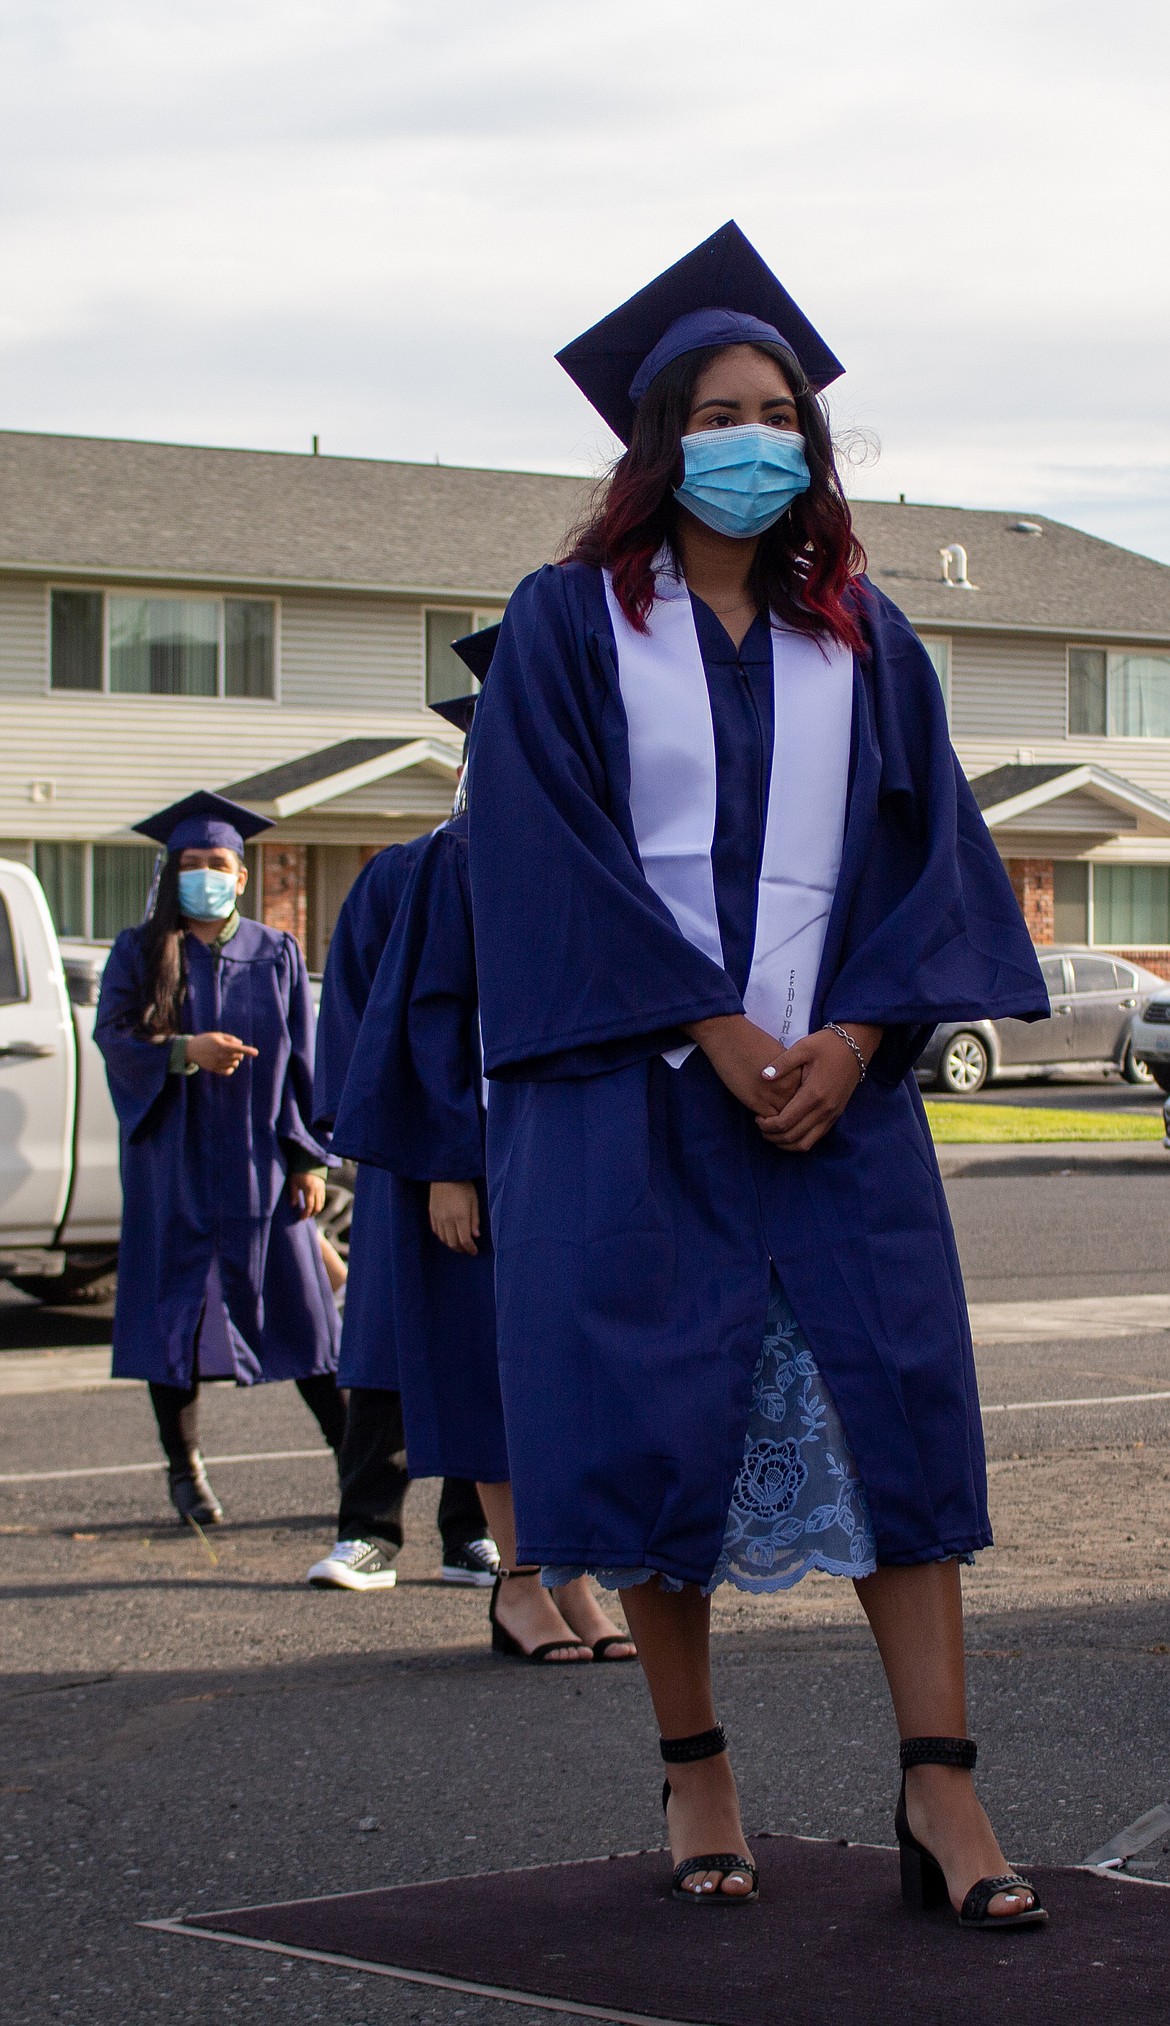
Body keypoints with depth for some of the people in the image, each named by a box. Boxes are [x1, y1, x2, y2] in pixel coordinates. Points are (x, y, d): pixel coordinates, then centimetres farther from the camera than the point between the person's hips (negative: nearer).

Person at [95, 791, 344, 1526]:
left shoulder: (276, 955, 7)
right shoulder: (141, 954, 4)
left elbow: (305, 1059, 6)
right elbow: (114, 1037, -8)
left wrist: (309, 1159, 0)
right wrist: (185, 1050, -26)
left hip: (258, 1162, 0)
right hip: (173, 1164, 0)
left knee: (301, 1313, 0)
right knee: (176, 1313, 1)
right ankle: (184, 1467, 12)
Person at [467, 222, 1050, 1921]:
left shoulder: (862, 638, 13)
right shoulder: (569, 624, 3)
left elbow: (929, 848, 7)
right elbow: (553, 857, -6)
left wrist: (853, 1035, -8)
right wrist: (716, 1037, -13)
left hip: (835, 1079, 2)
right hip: (632, 1089, -2)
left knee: (896, 1403, -6)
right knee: (657, 1421, -2)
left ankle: (940, 1794, -7)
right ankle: (693, 1770, 12)